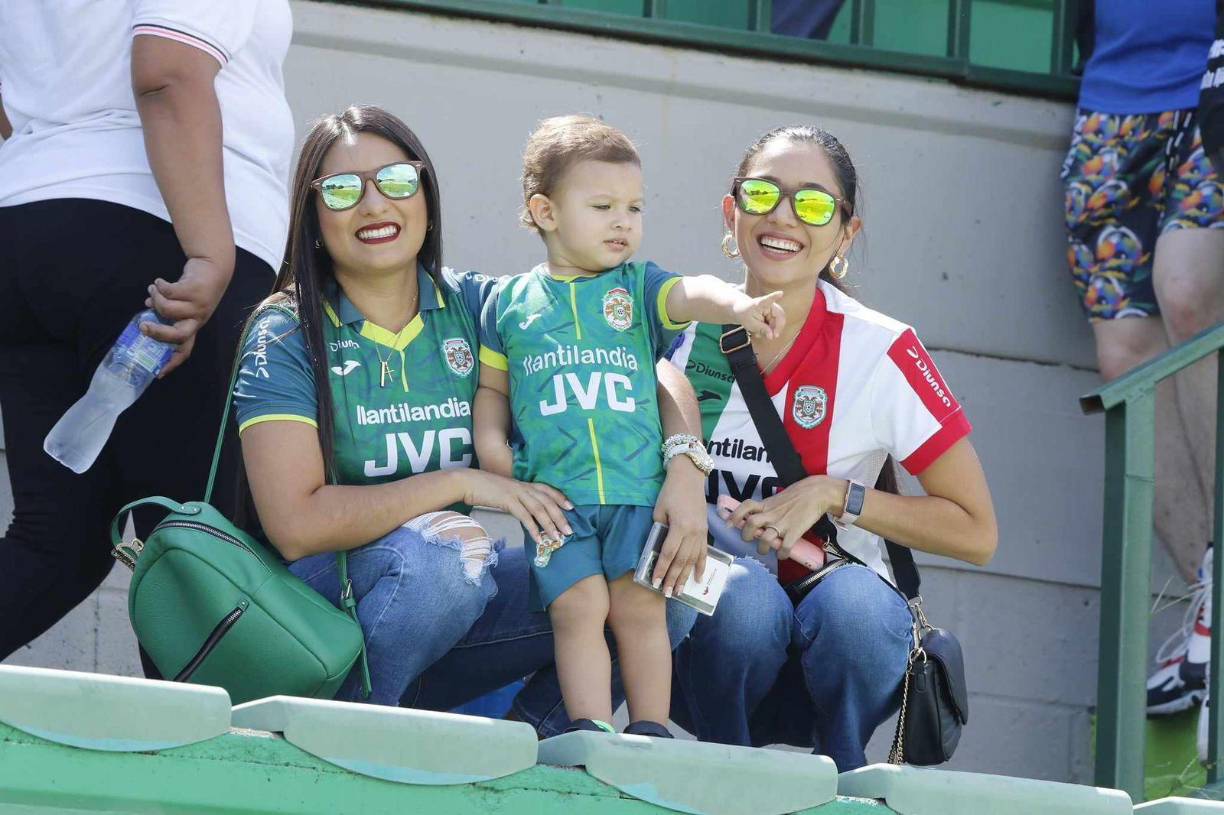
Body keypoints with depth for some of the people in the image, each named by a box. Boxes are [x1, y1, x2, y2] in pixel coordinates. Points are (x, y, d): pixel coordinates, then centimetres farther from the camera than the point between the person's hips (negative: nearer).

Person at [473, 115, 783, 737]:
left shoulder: (637, 287, 12)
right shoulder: (510, 302, 13)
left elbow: (688, 294, -8)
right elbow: (493, 385, 21)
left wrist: (735, 304, -29)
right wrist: (490, 442, 3)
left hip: (638, 490, 1)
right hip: (553, 493, -1)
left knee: (640, 606, -7)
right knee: (578, 606, -13)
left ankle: (650, 729, -2)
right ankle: (591, 732, -15)